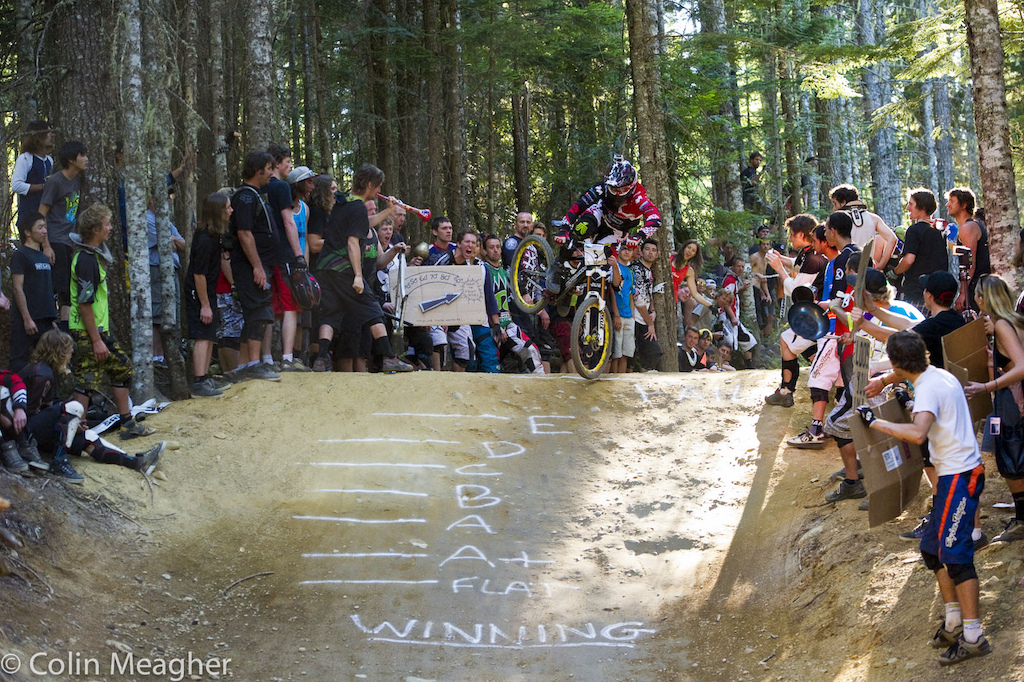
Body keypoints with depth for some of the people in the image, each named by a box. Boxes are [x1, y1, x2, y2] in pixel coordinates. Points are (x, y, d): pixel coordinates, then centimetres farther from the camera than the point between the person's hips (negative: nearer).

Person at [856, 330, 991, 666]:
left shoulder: (927, 388, -20)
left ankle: (973, 637, -7)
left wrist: (875, 422, -28)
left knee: (955, 553, -9)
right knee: (932, 548, 16)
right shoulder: (942, 376, 11)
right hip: (955, 474, 10)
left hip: (959, 477, -10)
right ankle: (954, 621, 24)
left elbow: (918, 433, -35)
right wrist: (913, 405, 28)